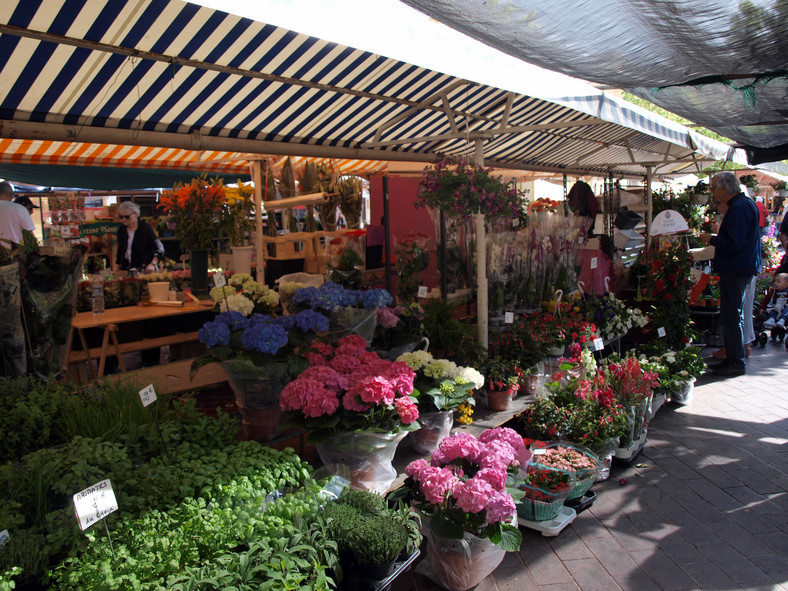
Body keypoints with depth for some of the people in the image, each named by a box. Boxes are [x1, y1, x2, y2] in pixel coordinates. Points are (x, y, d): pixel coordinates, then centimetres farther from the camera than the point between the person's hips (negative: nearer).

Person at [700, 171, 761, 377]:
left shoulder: (739, 208, -19)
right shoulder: (745, 203, 16)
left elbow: (734, 244, -26)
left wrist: (711, 239, -12)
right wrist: (717, 236, 14)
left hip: (735, 271, -11)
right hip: (739, 269, 11)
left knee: (731, 318, -5)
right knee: (731, 316, 16)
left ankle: (736, 363, 2)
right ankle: (732, 359, 24)